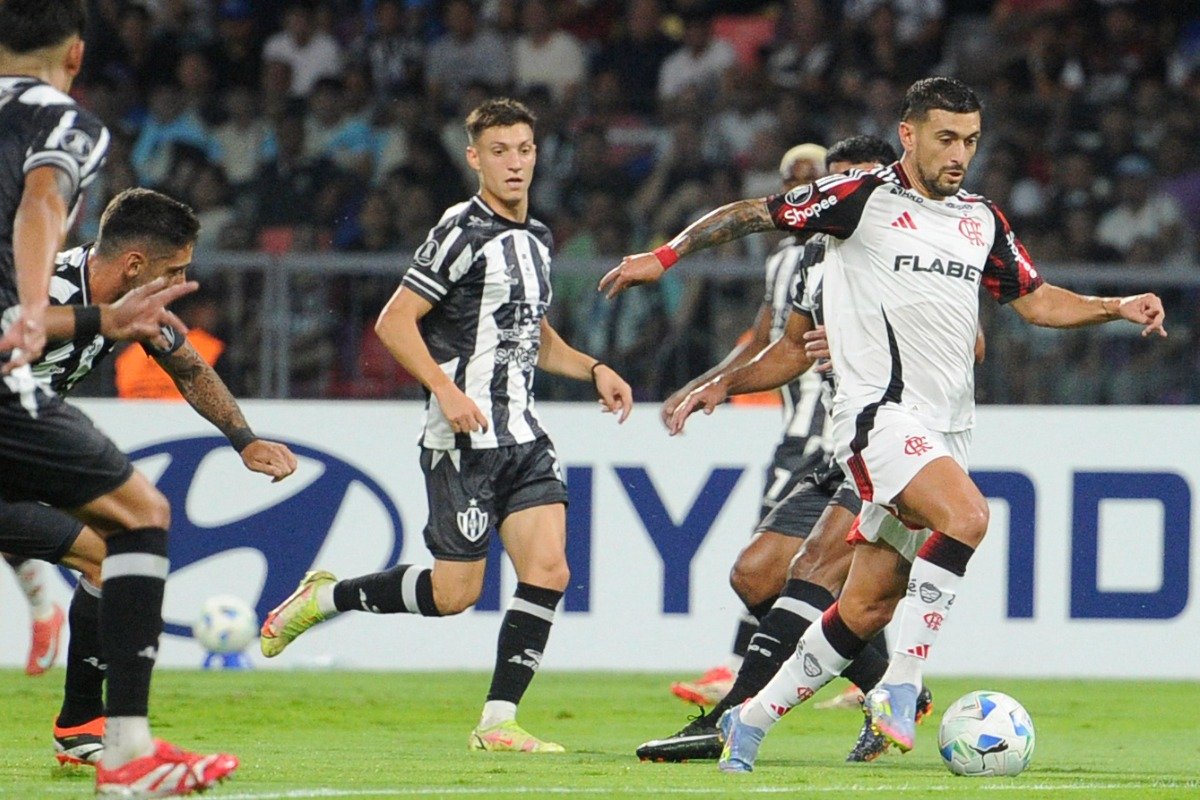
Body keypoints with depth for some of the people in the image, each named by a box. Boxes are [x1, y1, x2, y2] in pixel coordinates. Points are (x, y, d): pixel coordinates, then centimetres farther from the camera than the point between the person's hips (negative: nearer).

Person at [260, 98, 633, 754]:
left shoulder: (536, 238, 16)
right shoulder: (465, 232, -9)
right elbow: (394, 322, -13)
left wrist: (592, 369, 14)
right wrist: (447, 389, -23)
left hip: (523, 437, 7)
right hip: (464, 437, -7)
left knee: (547, 571, -8)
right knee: (454, 593, -5)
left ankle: (498, 723, -2)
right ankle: (323, 597, 17)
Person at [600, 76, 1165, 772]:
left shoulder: (983, 220, 15)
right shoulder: (865, 196, -4)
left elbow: (1036, 299, 20)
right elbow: (754, 214, 1)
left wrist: (1117, 308, 6)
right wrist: (665, 256, -5)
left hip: (947, 428, 6)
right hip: (882, 411, -6)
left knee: (870, 605, 5)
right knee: (967, 514, -31)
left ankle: (752, 721, 19)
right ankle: (900, 689, -25)